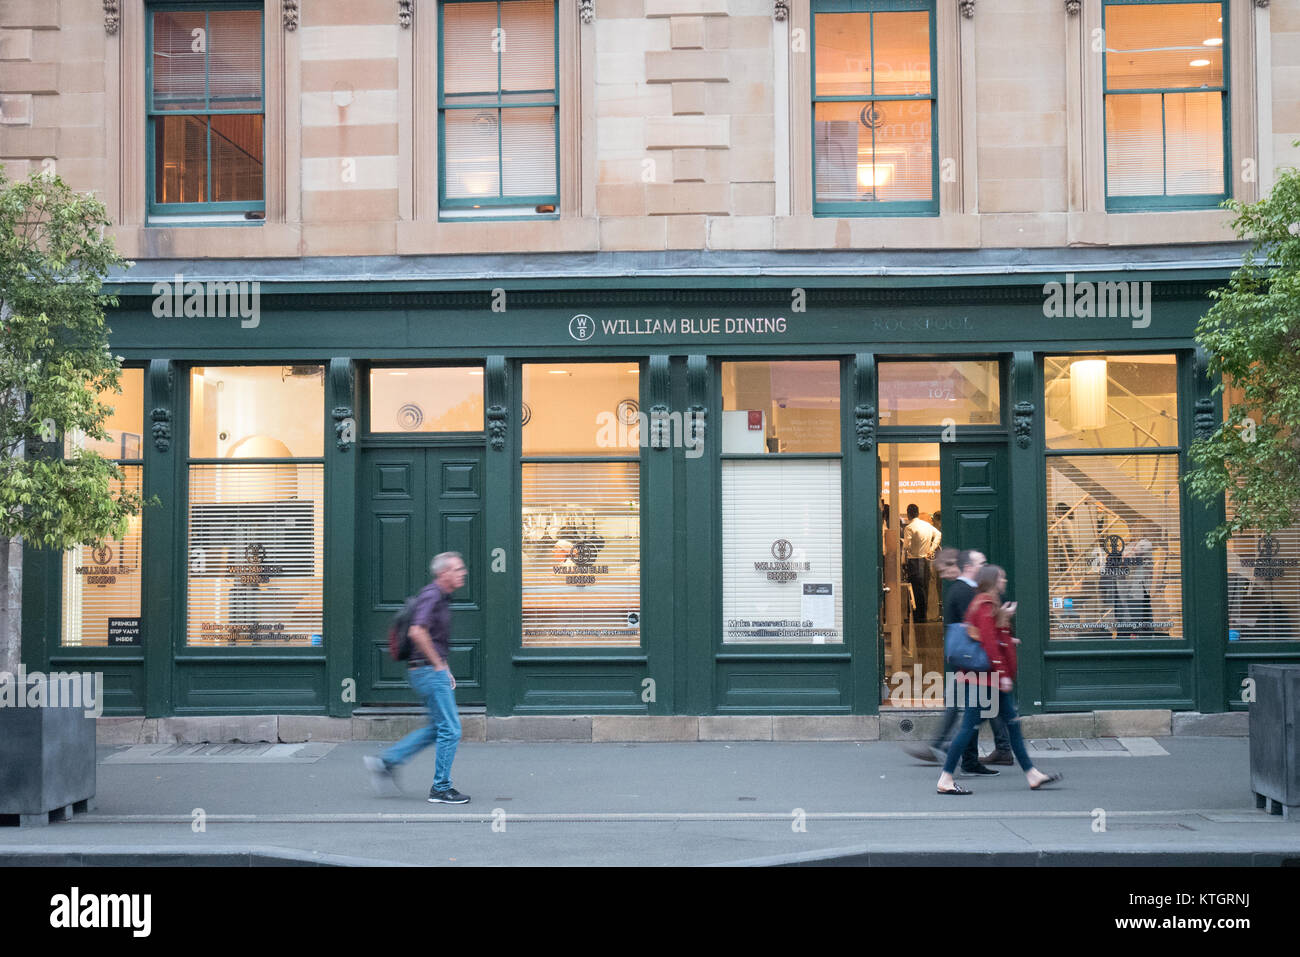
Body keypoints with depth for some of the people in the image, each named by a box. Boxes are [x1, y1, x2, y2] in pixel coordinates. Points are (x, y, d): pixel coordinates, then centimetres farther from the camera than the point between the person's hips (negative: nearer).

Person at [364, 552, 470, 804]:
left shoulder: (441, 597, 16)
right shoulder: (431, 596, -15)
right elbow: (417, 632, -27)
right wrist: (439, 665, -19)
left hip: (433, 670, 10)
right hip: (429, 670, -10)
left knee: (438, 727, 14)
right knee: (450, 729, -5)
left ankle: (386, 761, 17)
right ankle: (441, 788, 2)